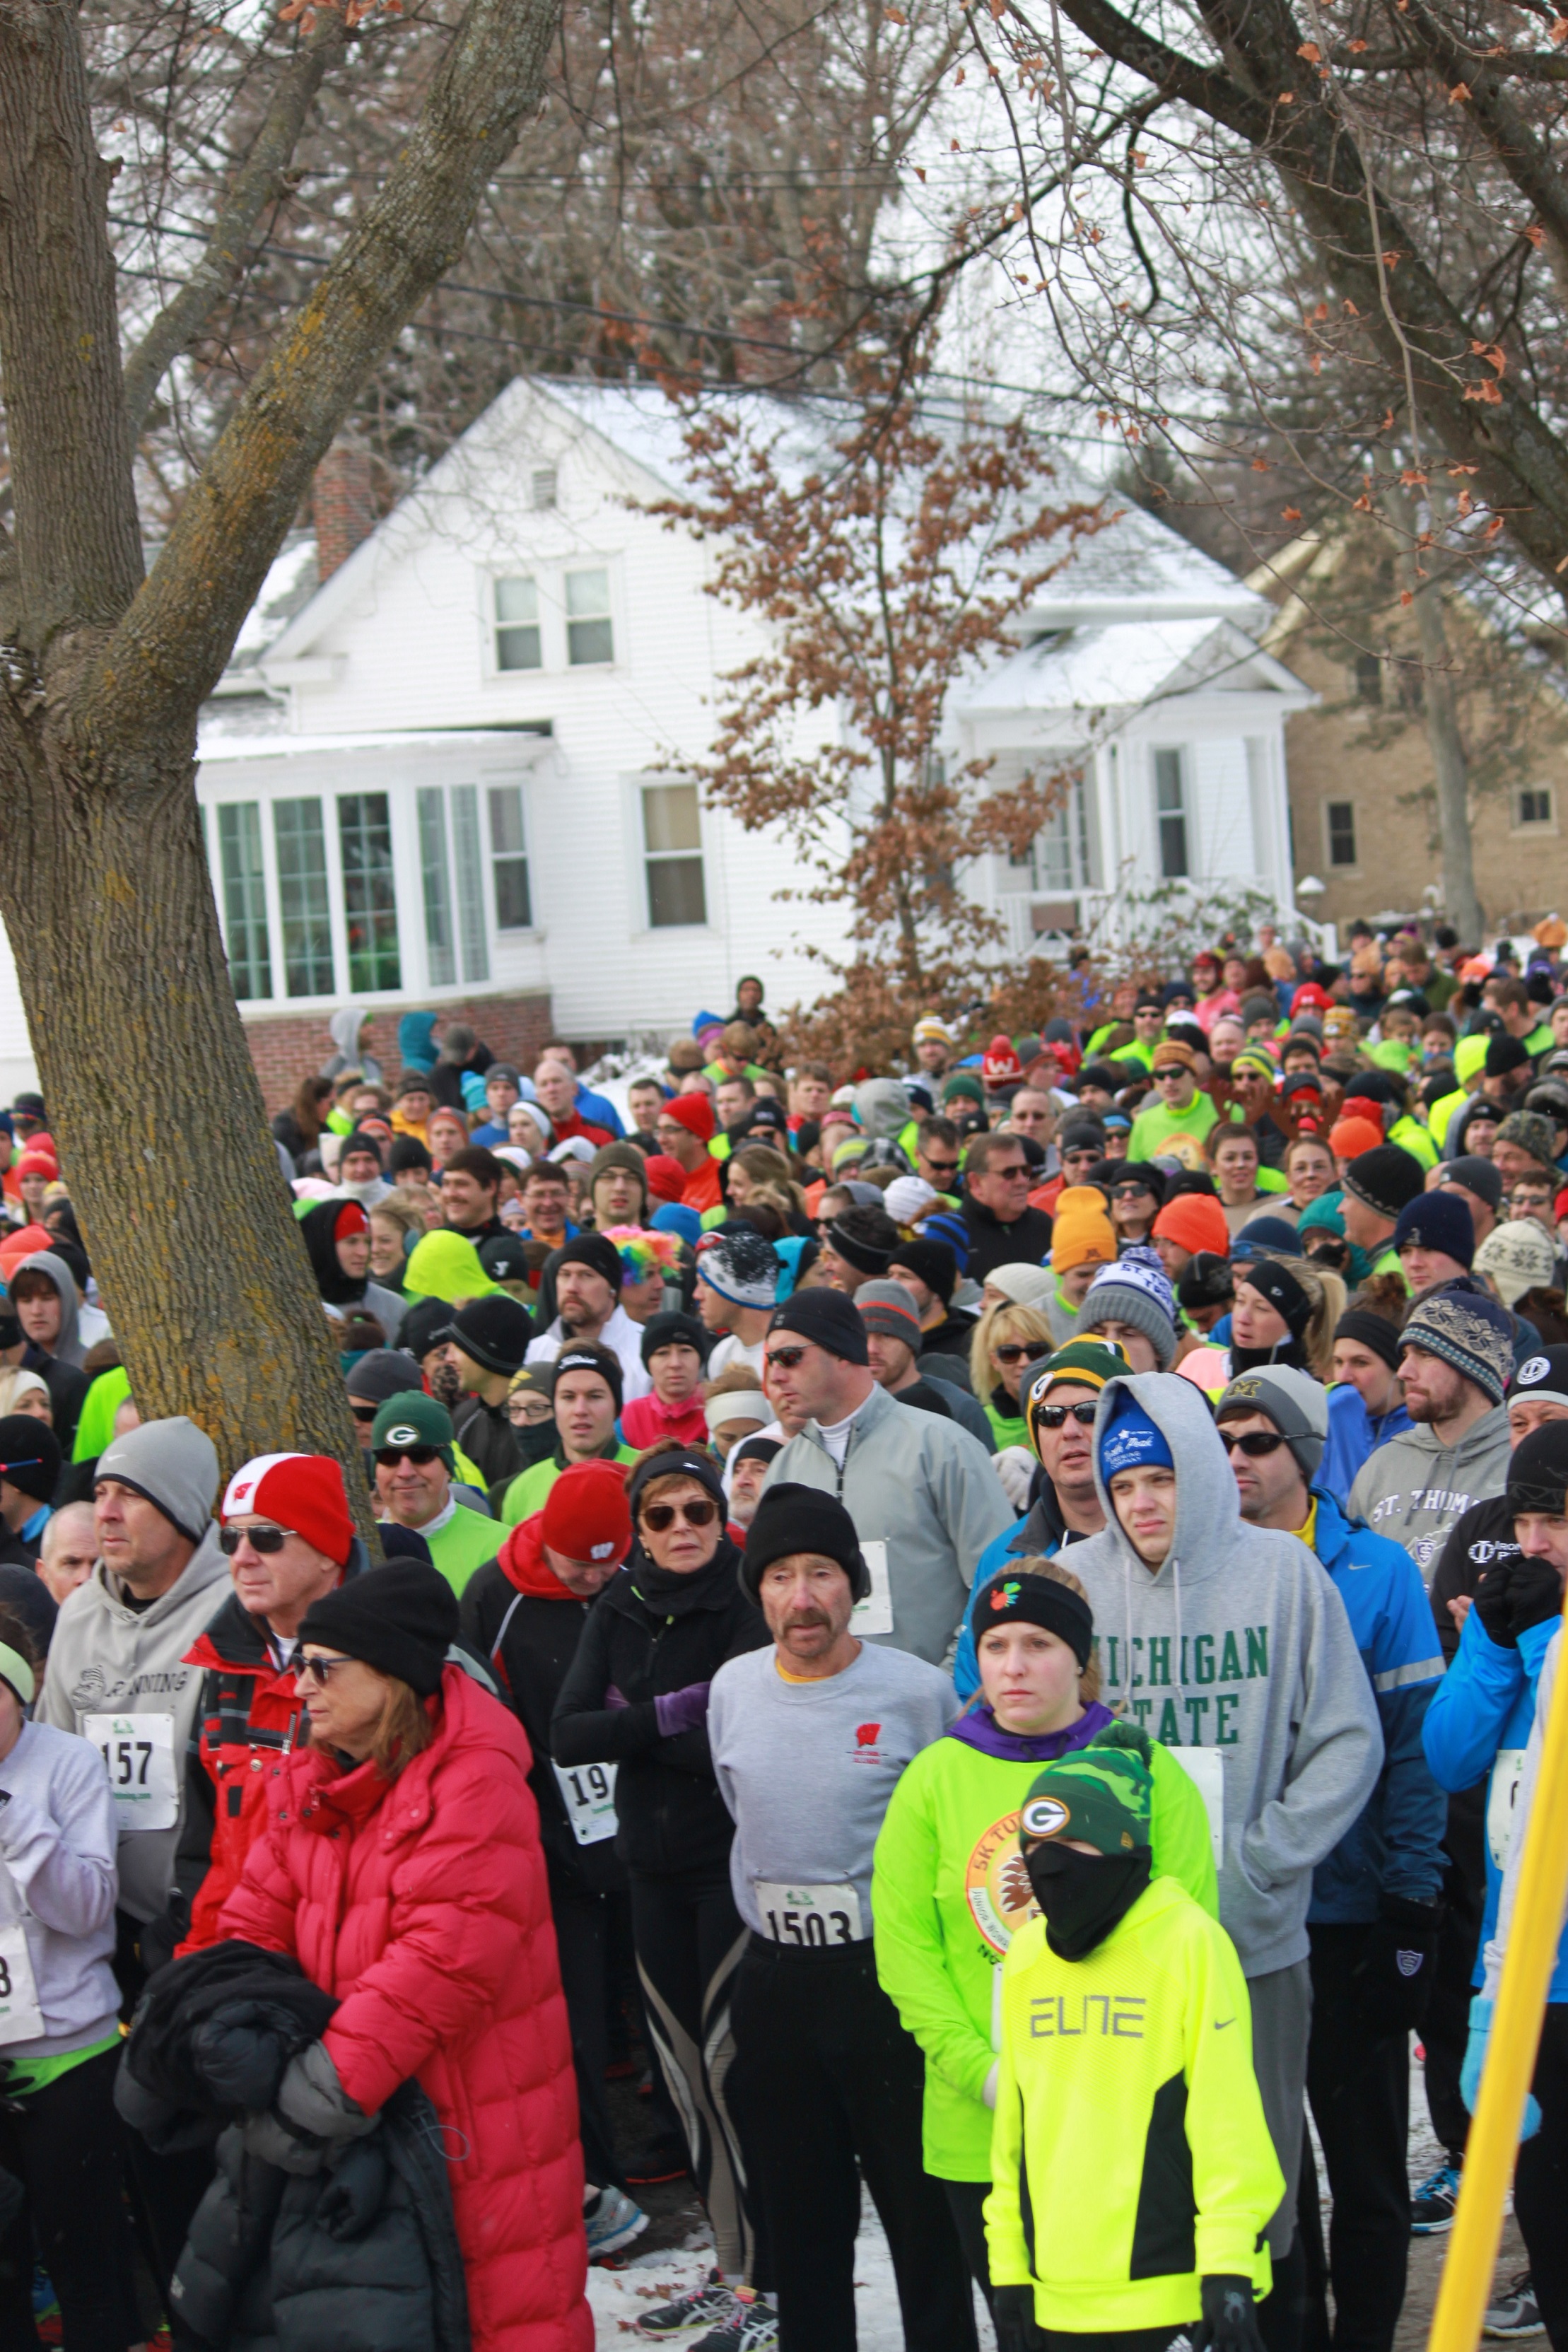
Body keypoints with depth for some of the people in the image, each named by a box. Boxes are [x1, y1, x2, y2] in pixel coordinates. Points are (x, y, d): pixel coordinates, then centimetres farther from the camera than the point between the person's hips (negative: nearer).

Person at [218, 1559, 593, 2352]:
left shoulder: (475, 1783, -18)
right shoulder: (310, 1781, 9)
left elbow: (446, 1958, -26)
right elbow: (259, 1924, 10)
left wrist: (327, 2085, -28)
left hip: (478, 2117, -8)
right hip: (365, 2117, 8)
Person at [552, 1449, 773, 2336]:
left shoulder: (747, 1609, -10)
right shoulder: (618, 1612, 7)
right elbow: (568, 1735, -4)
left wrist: (632, 1727, -16)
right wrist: (672, 1714, -17)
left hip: (734, 1863, -6)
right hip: (654, 1864, 6)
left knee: (731, 2065, -9)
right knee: (685, 2071, 11)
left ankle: (765, 2277, 1)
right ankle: (730, 2267, 22)